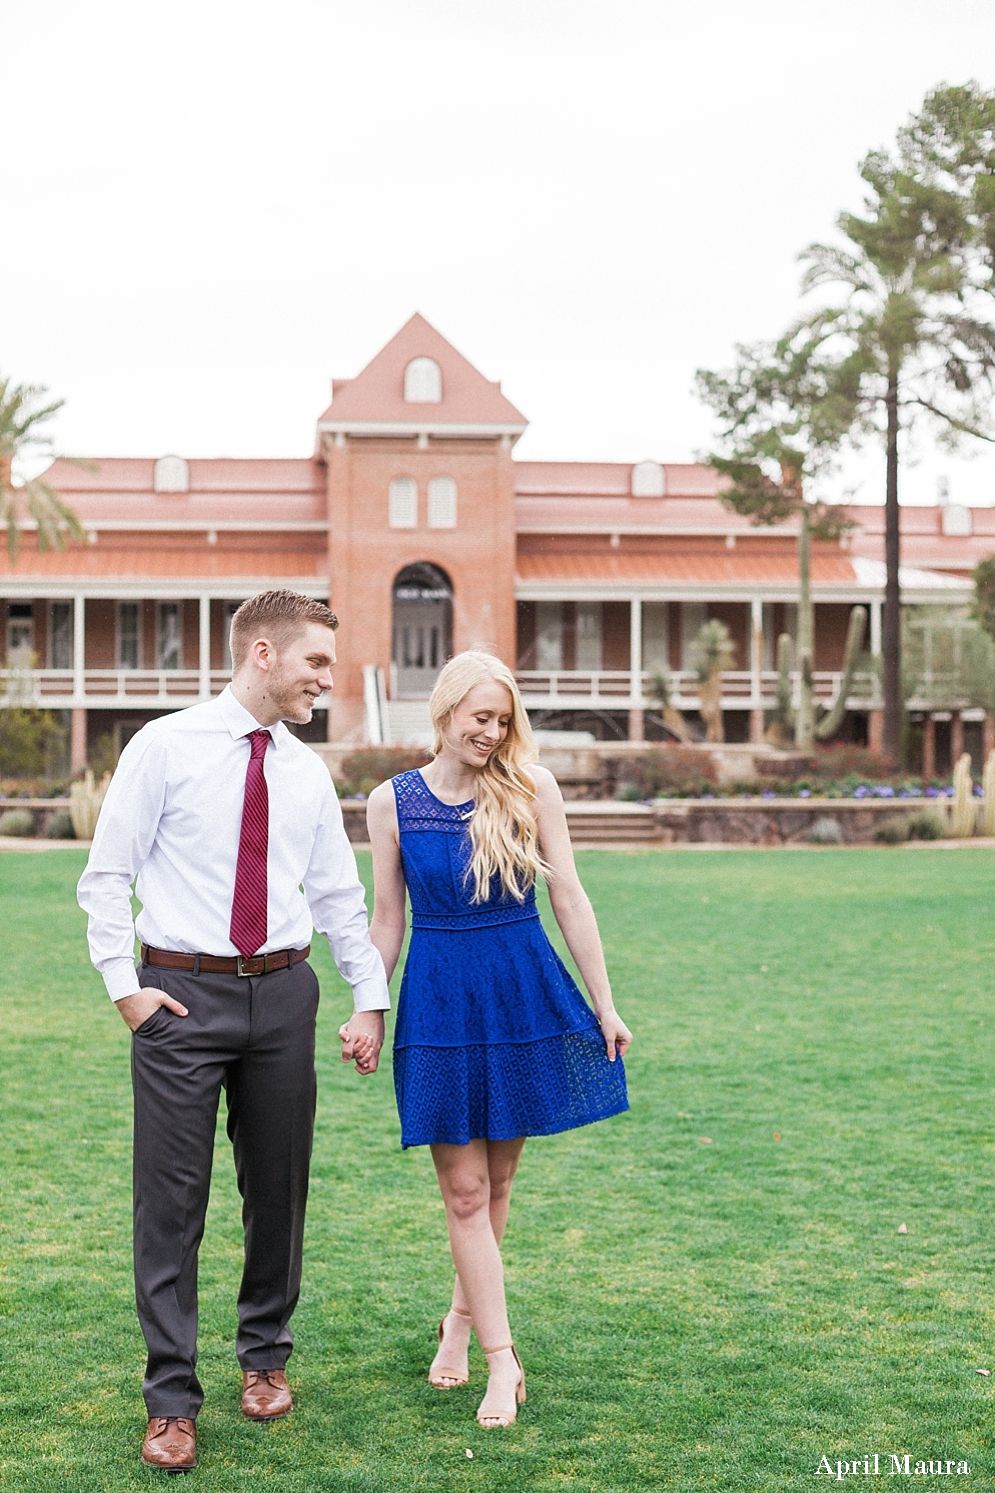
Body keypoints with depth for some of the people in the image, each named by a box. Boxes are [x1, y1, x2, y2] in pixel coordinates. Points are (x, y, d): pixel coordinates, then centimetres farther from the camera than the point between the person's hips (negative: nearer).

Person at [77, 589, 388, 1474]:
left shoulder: (308, 773, 9)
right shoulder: (165, 746, -4)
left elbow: (341, 897, 14)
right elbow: (107, 874, -3)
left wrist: (372, 1000, 10)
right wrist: (124, 985, -9)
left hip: (282, 994, 4)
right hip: (181, 993, -4)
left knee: (279, 1187, 12)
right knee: (171, 1198, -2)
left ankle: (266, 1358, 32)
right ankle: (172, 1400, 9)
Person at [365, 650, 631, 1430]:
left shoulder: (530, 787, -3)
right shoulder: (392, 802, -1)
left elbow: (570, 897, -1)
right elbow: (387, 919, 7)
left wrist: (605, 1006, -1)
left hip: (525, 992, 0)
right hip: (438, 1000, 0)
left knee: (496, 1179, 12)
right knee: (464, 1191, 0)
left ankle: (463, 1317, 33)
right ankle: (503, 1360, 7)